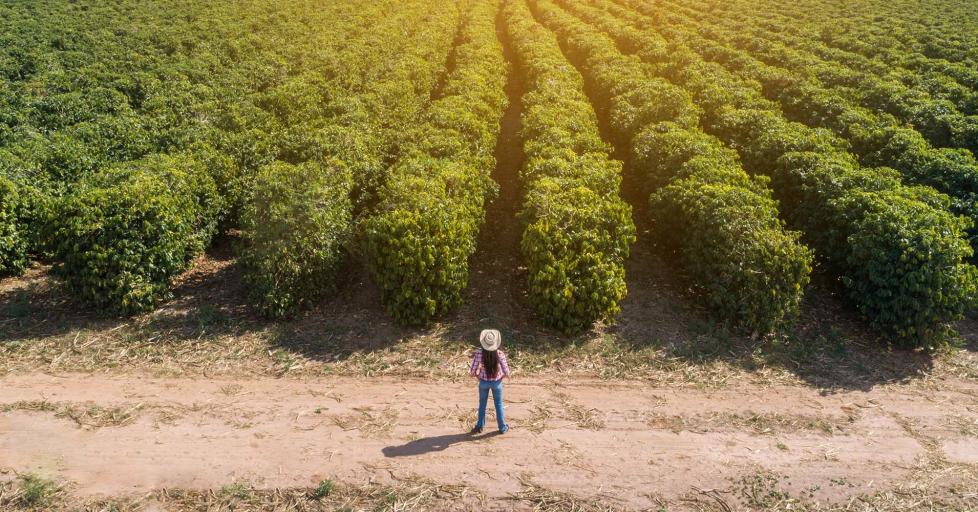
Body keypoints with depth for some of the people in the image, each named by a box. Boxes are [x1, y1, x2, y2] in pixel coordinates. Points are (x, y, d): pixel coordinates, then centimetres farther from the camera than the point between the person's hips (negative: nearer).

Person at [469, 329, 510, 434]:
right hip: (496, 382, 0)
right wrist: (502, 376, 3)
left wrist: (478, 376, 2)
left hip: (483, 382, 0)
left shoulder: (479, 354, -23)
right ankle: (502, 427, 33)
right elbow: (506, 372, -18)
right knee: (498, 404, 20)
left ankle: (480, 426, 35)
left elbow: (472, 371, -18)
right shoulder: (499, 354, -23)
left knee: (482, 404, 22)